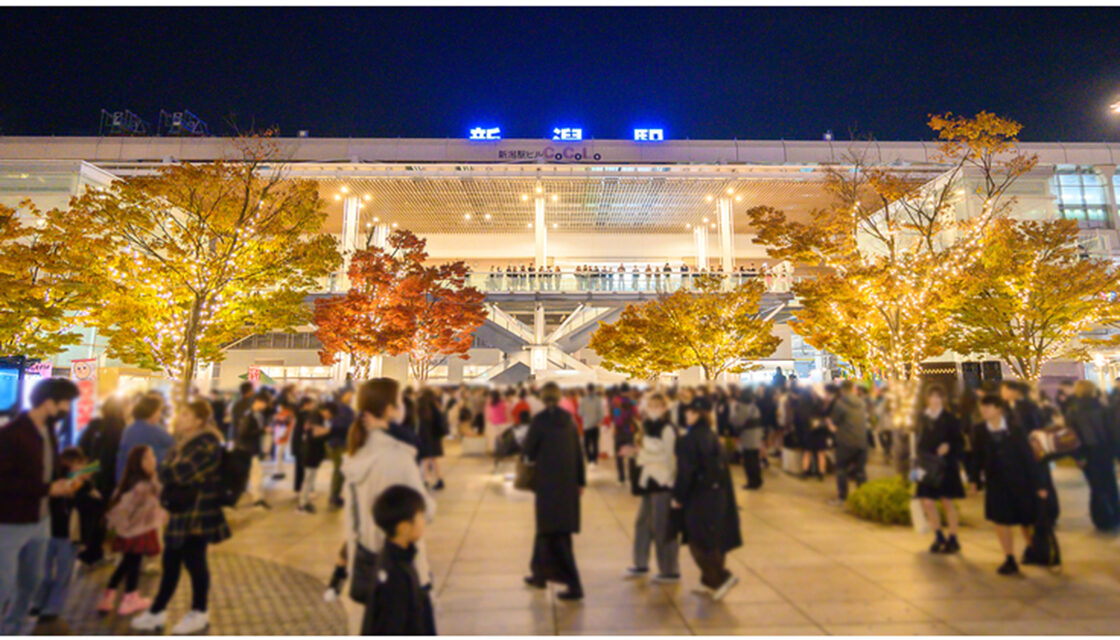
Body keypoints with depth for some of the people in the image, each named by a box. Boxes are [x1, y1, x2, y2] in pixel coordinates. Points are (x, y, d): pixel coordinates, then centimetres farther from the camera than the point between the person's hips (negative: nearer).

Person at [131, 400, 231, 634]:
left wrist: (162, 470, -6)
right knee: (170, 562, 16)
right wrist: (164, 472, -4)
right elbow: (167, 472, 17)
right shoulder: (186, 442, 15)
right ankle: (157, 612, 28)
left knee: (194, 562, 2)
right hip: (181, 512, 9)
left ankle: (199, 614, 17)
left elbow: (181, 472, -25)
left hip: (197, 514, -9)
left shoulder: (206, 444, -18)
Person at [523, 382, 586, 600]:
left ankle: (574, 585, -1)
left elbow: (529, 451, -6)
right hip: (569, 484, 6)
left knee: (556, 534, 0)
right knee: (547, 527, 21)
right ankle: (540, 574, 34)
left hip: (548, 484, -6)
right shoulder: (569, 419, 3)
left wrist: (535, 458, 17)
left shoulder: (540, 420, -13)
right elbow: (579, 451, 6)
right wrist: (580, 481, 12)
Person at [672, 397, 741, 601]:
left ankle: (722, 577, -1)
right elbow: (722, 467, 11)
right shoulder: (713, 437, 6)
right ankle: (710, 580, 26)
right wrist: (722, 492, 18)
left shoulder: (689, 440, -17)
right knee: (712, 540, 17)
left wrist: (678, 497, -6)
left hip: (699, 498, -8)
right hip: (717, 495, 8)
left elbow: (685, 473, -17)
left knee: (699, 542, 4)